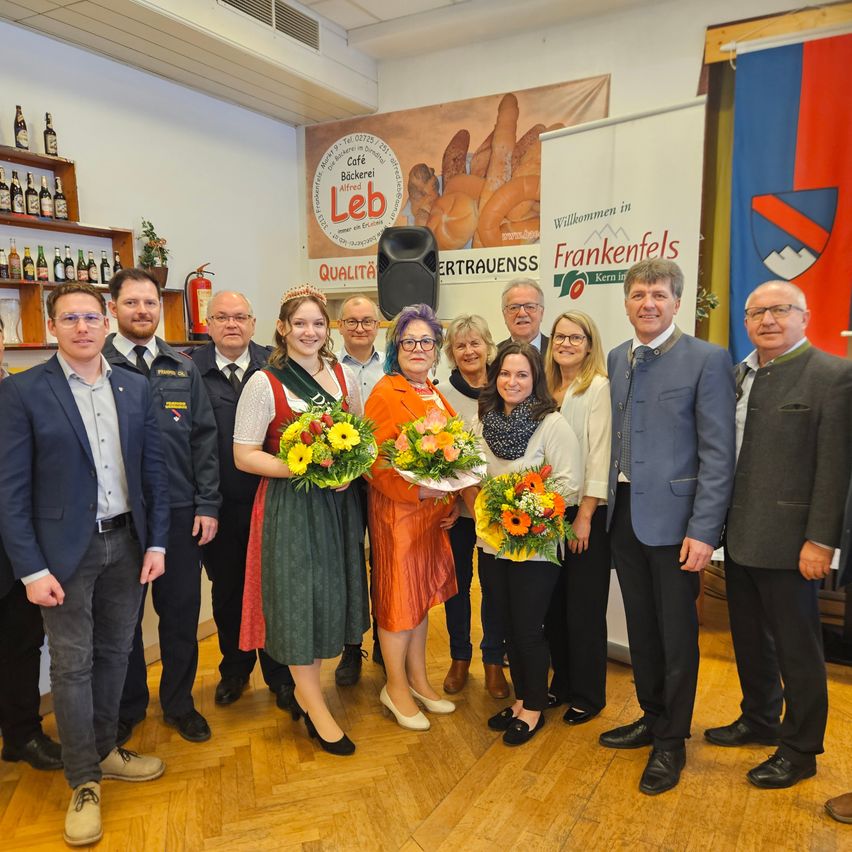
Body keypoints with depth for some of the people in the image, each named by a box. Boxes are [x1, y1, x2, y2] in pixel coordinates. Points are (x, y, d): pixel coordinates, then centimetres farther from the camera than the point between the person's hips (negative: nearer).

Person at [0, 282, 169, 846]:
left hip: (127, 542, 4)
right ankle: (84, 781, 25)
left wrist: (156, 542, 2)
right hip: (66, 550, -3)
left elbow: (154, 471, 6)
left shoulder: (135, 389, 3)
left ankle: (105, 750, 38)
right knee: (72, 665, 7)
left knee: (115, 653, 16)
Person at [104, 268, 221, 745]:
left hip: (181, 511, 2)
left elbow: (204, 437, 4)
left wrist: (207, 505, -2)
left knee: (181, 610, 12)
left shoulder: (183, 369, 6)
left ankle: (179, 702, 32)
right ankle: (128, 706, 34)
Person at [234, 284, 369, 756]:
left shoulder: (344, 375, 5)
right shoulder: (263, 383, -10)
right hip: (288, 503, -5)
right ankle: (316, 709, 23)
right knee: (297, 596, 4)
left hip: (338, 501, 5)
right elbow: (244, 455, -11)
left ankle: (304, 692, 36)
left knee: (331, 592, 14)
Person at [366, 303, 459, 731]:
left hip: (435, 511, 8)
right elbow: (372, 460, -18)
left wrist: (453, 501, 7)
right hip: (396, 511, -8)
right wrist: (417, 490, -26)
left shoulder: (435, 395, 11)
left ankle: (418, 679, 33)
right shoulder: (385, 393, -13)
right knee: (398, 597, 5)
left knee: (423, 592, 17)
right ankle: (395, 688, 24)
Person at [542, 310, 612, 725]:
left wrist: (585, 514, -16)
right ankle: (562, 683, 30)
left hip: (586, 512, -6)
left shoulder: (599, 387, -8)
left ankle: (588, 695, 21)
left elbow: (599, 452, -13)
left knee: (584, 607, 4)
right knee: (553, 602, 13)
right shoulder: (547, 388, 11)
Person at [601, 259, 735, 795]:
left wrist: (703, 530, -17)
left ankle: (672, 740, 27)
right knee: (641, 627, 18)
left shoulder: (707, 360, -9)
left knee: (677, 634, 8)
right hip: (624, 514, 5)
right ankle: (651, 717, 38)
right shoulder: (616, 360, 9)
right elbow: (613, 439, 10)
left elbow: (718, 453, -12)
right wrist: (605, 503, 3)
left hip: (674, 518, -5)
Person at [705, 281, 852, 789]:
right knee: (749, 638, 19)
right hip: (739, 535, 7)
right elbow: (724, 451, 10)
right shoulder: (740, 374, 10)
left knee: (797, 646, 8)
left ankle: (800, 750, 26)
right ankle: (759, 720, 39)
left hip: (787, 539, -6)